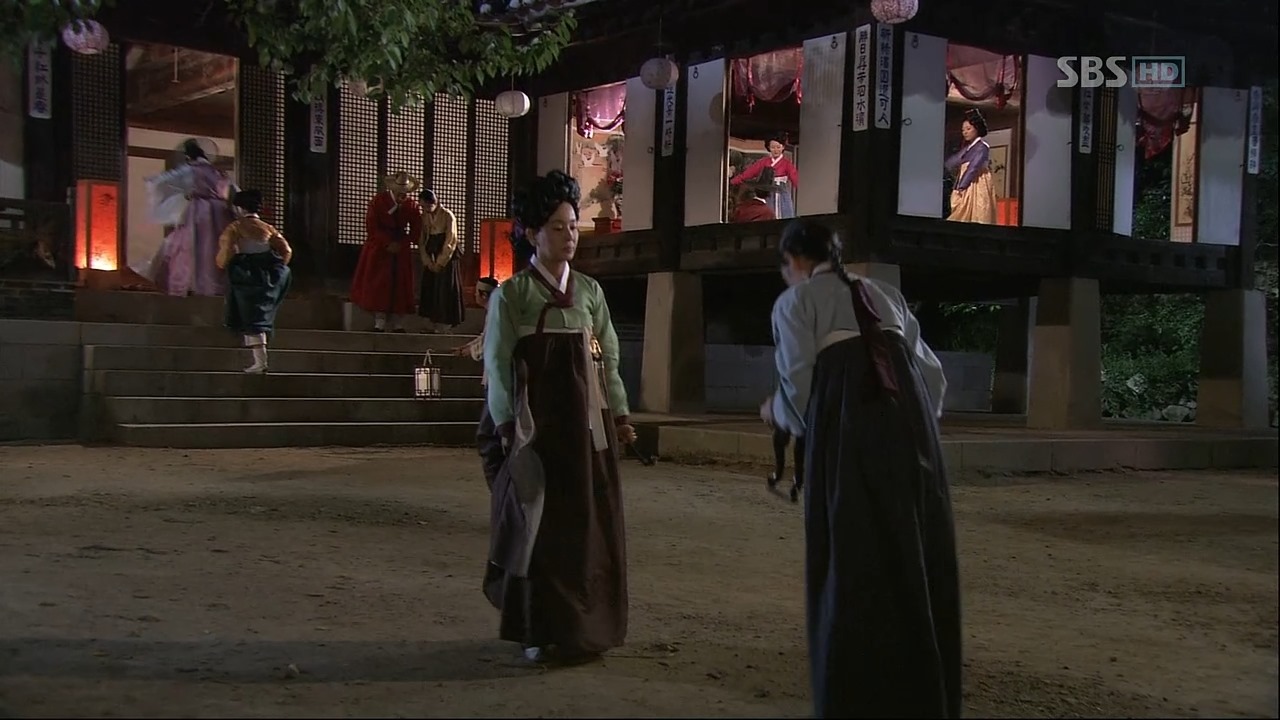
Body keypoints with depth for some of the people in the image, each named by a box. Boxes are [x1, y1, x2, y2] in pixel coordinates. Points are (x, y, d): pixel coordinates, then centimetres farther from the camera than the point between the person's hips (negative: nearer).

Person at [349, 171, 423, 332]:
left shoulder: (412, 205, -1)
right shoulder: (378, 201, -7)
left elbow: (416, 231, 2)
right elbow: (371, 227, -9)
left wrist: (399, 244, -11)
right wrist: (388, 244, -15)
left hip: (400, 252, 2)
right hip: (378, 249, -2)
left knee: (399, 286, -1)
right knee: (378, 286, -5)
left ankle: (396, 324, 2)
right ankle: (379, 324, -5)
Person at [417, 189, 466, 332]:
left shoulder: (448, 216, -11)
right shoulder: (426, 218, 7)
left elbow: (450, 241, -13)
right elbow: (422, 241, 7)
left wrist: (440, 263, -13)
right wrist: (428, 261, -5)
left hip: (448, 259, -6)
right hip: (432, 260, 6)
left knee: (446, 290, -6)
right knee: (430, 289, 4)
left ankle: (448, 324, -3)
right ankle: (433, 324, 9)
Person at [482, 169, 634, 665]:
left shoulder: (590, 291, 11)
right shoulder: (511, 295, -1)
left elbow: (608, 358, 12)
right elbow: (498, 364, -4)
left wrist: (619, 414, 7)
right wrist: (506, 422, -12)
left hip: (588, 420, 4)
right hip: (537, 420, -4)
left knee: (590, 523, 6)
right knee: (540, 522, 0)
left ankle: (585, 625, 18)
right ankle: (540, 631, 12)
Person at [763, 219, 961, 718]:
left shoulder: (795, 301, 10)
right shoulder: (884, 295, 25)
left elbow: (800, 386, 0)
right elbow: (932, 373, 20)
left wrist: (774, 412, 21)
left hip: (850, 432, -5)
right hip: (910, 426, 5)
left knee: (854, 565, 2)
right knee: (917, 561, 11)